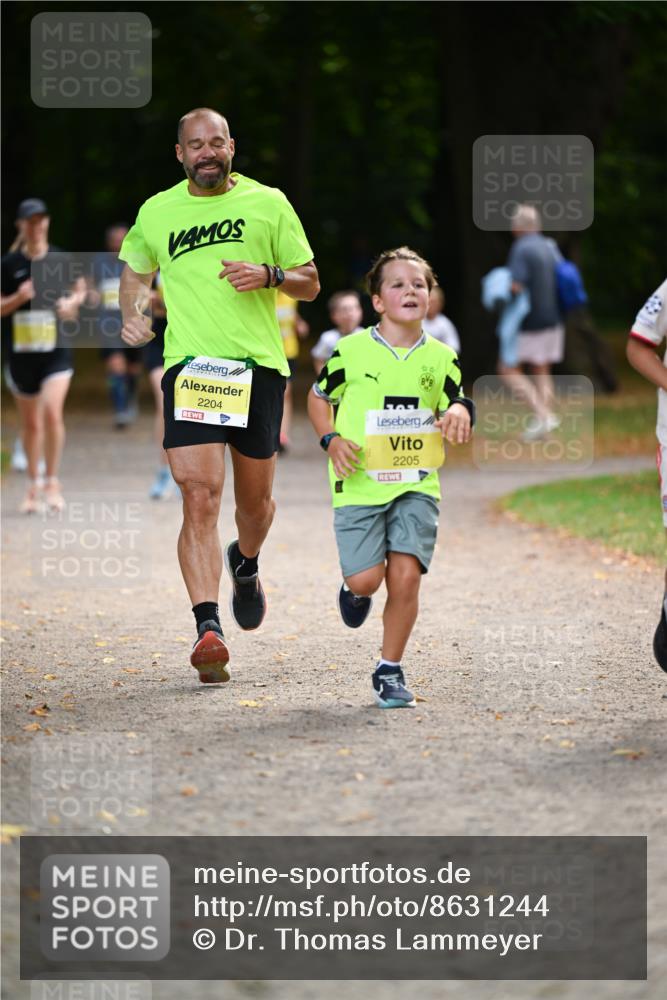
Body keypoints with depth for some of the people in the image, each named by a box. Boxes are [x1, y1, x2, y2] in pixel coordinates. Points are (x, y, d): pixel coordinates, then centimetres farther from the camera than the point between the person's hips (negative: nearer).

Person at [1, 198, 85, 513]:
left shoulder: (62, 260, 0)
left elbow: (80, 290, 13)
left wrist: (73, 303, -8)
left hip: (56, 351, -1)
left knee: (52, 411, -19)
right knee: (30, 422, 11)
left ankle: (52, 482, -7)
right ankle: (33, 486, 26)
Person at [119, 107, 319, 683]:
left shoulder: (267, 203, 5)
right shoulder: (156, 213, 8)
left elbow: (310, 284, 9)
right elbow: (136, 268, 27)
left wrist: (270, 275, -11)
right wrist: (133, 315, 7)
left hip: (258, 365, 1)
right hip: (189, 368, -1)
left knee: (255, 501, 11)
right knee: (199, 499, -15)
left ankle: (245, 564, 47)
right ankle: (208, 630, -21)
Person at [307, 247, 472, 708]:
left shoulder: (441, 358, 5)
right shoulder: (352, 351, -2)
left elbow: (457, 405, 11)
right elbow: (318, 397, 11)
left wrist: (458, 416, -14)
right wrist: (331, 440, -5)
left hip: (417, 484, 2)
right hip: (360, 483, -1)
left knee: (405, 574, -11)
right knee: (365, 577, -11)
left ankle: (390, 671, 6)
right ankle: (355, 590, 30)